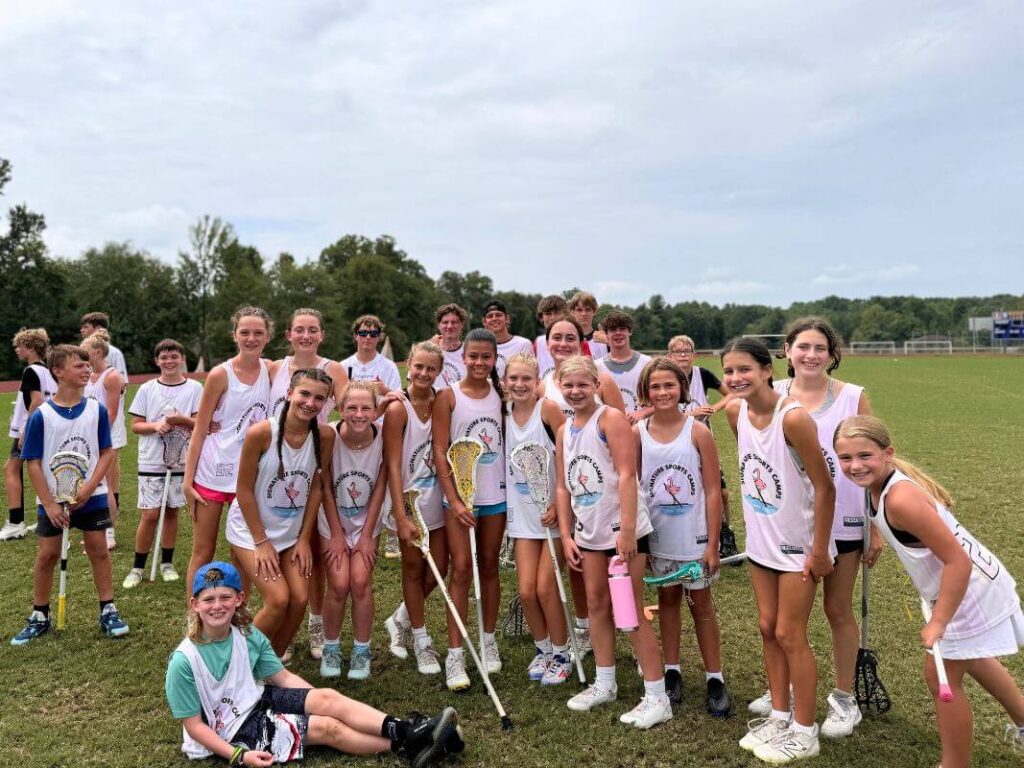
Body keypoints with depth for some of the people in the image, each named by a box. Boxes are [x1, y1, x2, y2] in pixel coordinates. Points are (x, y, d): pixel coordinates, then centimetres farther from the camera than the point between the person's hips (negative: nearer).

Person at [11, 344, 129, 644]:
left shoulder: (97, 409, -5)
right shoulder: (41, 415, -10)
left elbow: (106, 452, -2)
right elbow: (33, 462, -7)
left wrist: (89, 487, -14)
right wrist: (48, 503, -11)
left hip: (91, 497, 1)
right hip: (52, 500, -1)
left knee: (98, 550, 5)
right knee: (47, 555, 6)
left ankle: (108, 611, 16)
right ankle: (39, 616, 22)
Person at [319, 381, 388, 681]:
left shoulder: (383, 439, -19)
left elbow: (380, 488, -9)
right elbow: (326, 489, -14)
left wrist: (367, 535, -7)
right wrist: (337, 535, -9)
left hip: (367, 522, 1)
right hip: (332, 521, -1)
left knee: (361, 582, -10)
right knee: (339, 585, -9)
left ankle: (361, 651, 11)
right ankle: (331, 649, 15)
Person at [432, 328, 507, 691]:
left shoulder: (501, 393, 4)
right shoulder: (448, 396, -5)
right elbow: (440, 451, -7)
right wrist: (454, 500, -12)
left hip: (495, 494, 3)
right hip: (458, 494, -3)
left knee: (489, 567, 13)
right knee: (461, 570, -5)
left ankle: (489, 640, 27)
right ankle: (455, 655, 2)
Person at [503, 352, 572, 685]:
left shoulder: (548, 409, -12)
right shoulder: (505, 413, 2)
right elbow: (505, 460, 12)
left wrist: (558, 505, -16)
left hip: (553, 510, -4)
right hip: (522, 512, 4)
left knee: (545, 588, -2)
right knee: (526, 591, 3)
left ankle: (561, 654, 20)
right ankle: (543, 648, 27)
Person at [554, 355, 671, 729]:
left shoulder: (610, 418, -12)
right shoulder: (564, 431, 10)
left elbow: (627, 475, -19)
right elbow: (563, 487, 12)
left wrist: (627, 530, -23)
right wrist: (566, 536, 8)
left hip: (624, 529, -7)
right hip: (589, 531, 7)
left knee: (630, 611, -2)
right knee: (596, 605, 15)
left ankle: (657, 697, 9)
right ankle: (604, 683, 30)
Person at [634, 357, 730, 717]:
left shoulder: (698, 431, -10)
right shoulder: (637, 433, -4)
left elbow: (713, 491, -9)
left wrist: (712, 544, -10)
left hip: (695, 537, -2)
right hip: (657, 536, 2)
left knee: (701, 604, 9)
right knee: (667, 599, 16)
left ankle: (714, 678, 22)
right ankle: (672, 671, 31)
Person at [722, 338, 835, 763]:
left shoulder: (794, 417, -25)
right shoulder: (736, 411, -4)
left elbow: (824, 488, -20)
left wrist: (819, 550, -17)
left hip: (798, 545, -7)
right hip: (761, 541, 7)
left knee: (789, 636, 3)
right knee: (767, 629, 15)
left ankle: (804, 732, 21)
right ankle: (780, 716, 32)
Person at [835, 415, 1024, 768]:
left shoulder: (901, 499, -36)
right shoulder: (881, 486, -9)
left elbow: (958, 561, -34)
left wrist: (938, 623, -28)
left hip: (970, 592, -10)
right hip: (968, 583, 10)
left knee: (942, 676, 5)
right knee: (969, 658, 32)